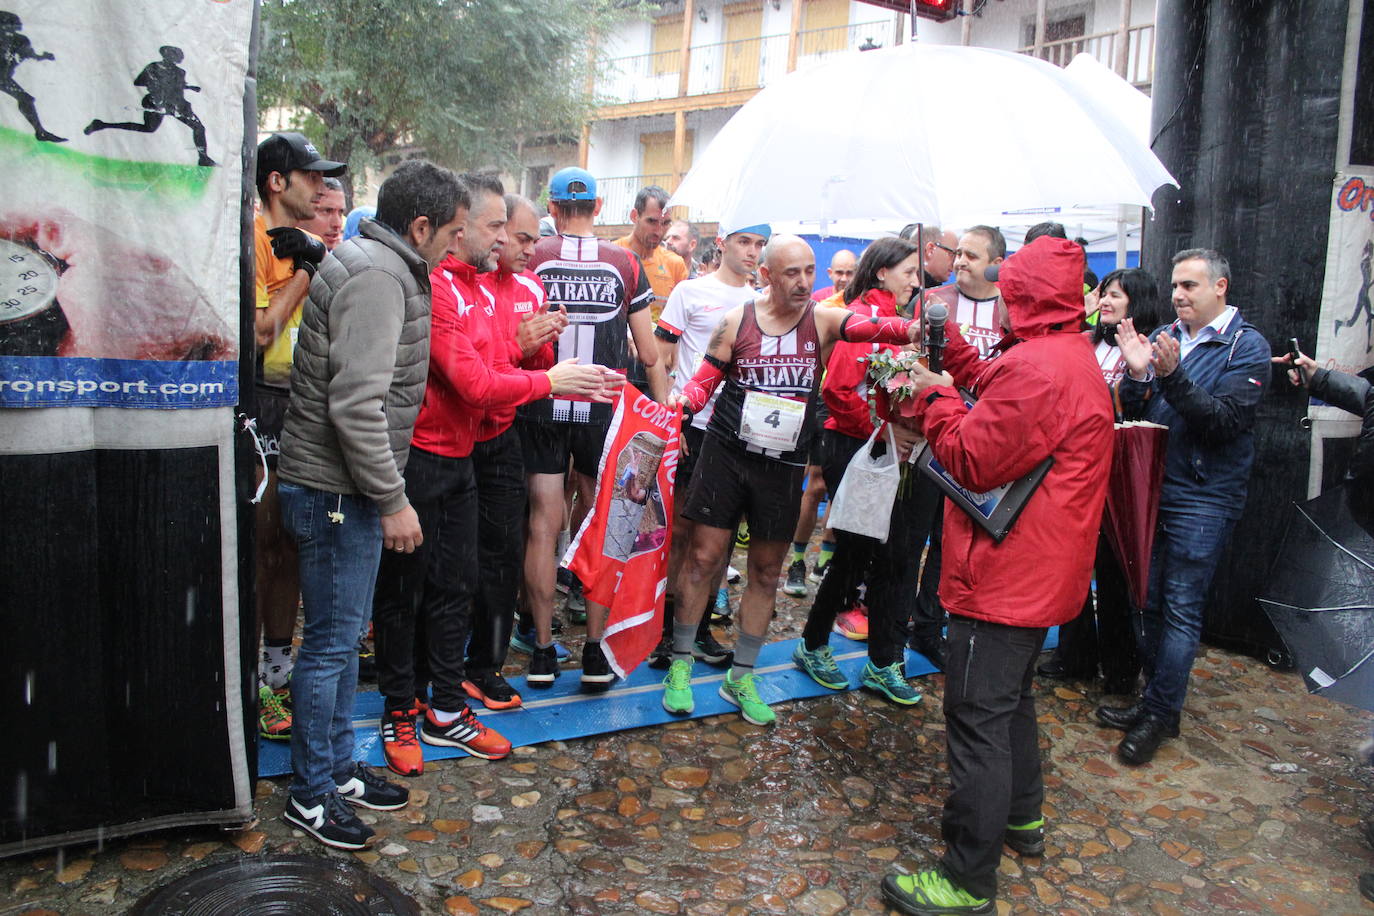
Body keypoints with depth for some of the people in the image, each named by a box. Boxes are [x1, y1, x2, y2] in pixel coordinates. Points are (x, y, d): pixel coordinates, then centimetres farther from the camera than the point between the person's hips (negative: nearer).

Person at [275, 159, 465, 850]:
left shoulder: (375, 264, 14)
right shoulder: (378, 276, -18)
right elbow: (357, 405, -27)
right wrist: (393, 501, -21)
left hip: (342, 487, 10)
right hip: (336, 489, -10)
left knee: (342, 635, 18)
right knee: (330, 642, 2)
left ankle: (338, 767, 33)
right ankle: (310, 793, 17)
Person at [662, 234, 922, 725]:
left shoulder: (822, 320, -2)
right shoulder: (736, 321, -3)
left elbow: (868, 326, -22)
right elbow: (704, 381, 2)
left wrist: (909, 328, -43)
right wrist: (679, 402, -20)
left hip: (784, 465, 2)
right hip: (726, 455, -1)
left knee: (767, 570, 9)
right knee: (704, 557, 0)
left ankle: (741, 676, 24)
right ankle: (680, 664, 17)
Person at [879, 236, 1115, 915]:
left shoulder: (1037, 367, -23)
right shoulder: (1071, 357, 12)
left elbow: (972, 461, -21)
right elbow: (991, 388, 16)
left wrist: (934, 399, -7)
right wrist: (949, 347, 12)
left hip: (1005, 577, -11)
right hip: (1038, 572, 11)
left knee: (978, 719, -4)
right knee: (1011, 697, 26)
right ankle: (1021, 817, 44)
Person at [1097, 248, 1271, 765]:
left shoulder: (1247, 346, -5)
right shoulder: (1163, 339, 9)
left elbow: (1224, 421, -17)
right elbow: (1133, 416, 6)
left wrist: (1172, 376, -27)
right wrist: (1137, 374, -13)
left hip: (1203, 498, -5)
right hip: (1152, 489, 5)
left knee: (1181, 607, -1)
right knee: (1150, 601, 12)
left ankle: (1161, 713, 8)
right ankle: (1154, 699, 25)